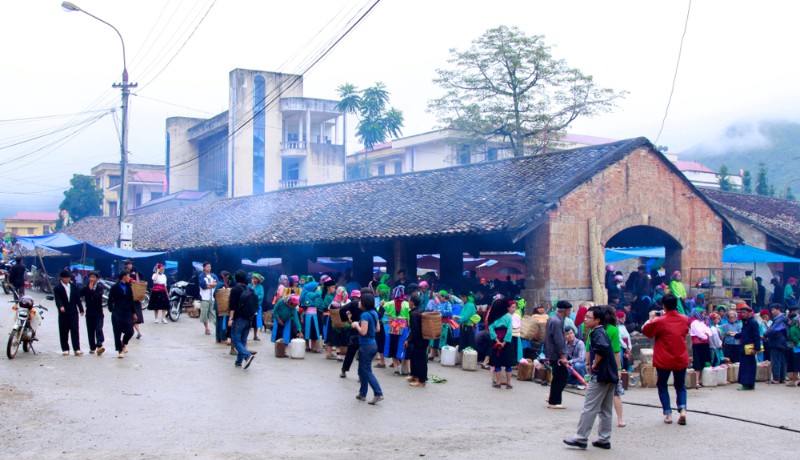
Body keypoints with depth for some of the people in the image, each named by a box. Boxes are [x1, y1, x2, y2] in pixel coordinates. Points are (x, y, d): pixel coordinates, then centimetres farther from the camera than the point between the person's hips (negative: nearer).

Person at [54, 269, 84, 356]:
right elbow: (57, 299, -15)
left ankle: (77, 349, -9)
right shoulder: (57, 288, -1)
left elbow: (77, 298, 13)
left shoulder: (73, 286, 11)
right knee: (64, 332, 3)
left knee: (75, 330, -5)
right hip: (63, 313, -2)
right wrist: (60, 306, -34)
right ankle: (65, 349, 13)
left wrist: (81, 309, 8)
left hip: (73, 312, 2)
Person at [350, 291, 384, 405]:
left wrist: (356, 325, -7)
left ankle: (378, 394, -7)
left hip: (366, 346, -9)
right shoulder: (374, 313, 6)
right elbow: (377, 329, 14)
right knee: (362, 370, 18)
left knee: (367, 371, -2)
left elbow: (363, 332, -23)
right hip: (373, 344, 9)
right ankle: (362, 394, 24)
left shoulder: (365, 315, -20)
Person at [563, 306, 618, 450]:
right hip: (610, 376, 10)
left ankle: (581, 438, -1)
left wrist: (595, 364, -21)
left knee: (589, 408, -5)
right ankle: (604, 439, 17)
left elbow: (602, 347, -33)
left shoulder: (597, 332, -14)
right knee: (605, 410, 13)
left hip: (600, 376, -10)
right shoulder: (601, 332, 16)